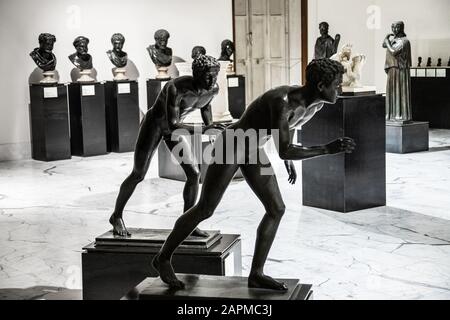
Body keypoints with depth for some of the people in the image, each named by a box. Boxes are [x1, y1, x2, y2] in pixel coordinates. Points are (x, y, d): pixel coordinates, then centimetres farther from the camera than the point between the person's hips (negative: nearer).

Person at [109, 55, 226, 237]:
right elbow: (172, 125, -43)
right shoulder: (175, 89, -38)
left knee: (194, 174, -6)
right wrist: (200, 130, -54)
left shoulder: (213, 89, -17)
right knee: (138, 175, 1)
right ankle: (116, 216, 23)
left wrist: (209, 125, -2)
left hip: (174, 127, 6)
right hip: (154, 124, -6)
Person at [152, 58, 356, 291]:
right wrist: (327, 149, -39)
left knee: (276, 209, 2)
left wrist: (290, 161, 23)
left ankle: (256, 274, 9)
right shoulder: (281, 101, -34)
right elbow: (283, 151, -38)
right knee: (204, 210, 1)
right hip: (230, 146, -8)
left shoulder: (315, 104, -6)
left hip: (252, 150, 8)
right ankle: (163, 257, 21)